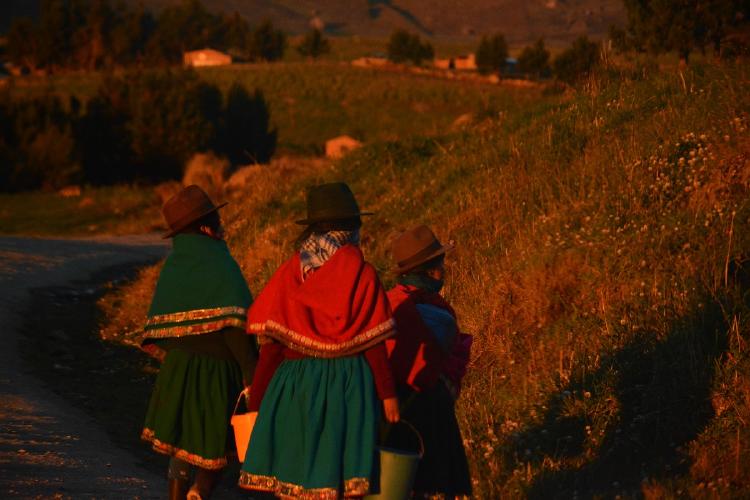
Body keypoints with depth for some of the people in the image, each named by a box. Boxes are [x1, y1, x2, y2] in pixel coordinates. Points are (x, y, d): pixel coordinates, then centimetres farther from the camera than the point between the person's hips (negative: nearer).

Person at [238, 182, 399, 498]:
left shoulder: (291, 272, 2)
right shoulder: (360, 274, -6)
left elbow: (271, 342, 1)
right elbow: (373, 344, -8)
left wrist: (257, 398, 8)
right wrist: (387, 393, 0)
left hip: (294, 386, 3)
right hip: (345, 384, -3)